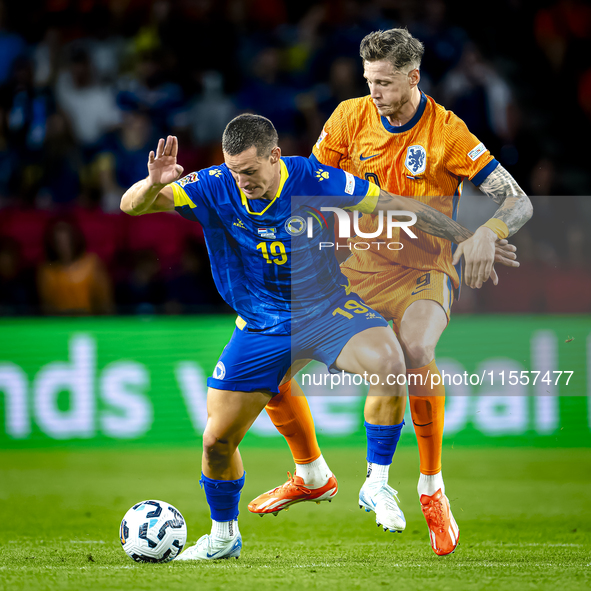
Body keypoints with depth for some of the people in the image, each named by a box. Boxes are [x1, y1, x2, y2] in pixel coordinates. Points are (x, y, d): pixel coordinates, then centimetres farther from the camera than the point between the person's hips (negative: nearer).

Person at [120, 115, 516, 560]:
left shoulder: (312, 180, -18)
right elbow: (132, 206, -21)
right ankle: (223, 537, 30)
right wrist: (154, 184, -45)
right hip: (260, 326, 2)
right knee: (217, 440, 0)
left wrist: (466, 238, -8)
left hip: (328, 309, -2)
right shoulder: (215, 188, -15)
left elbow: (394, 204, -9)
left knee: (388, 362, -32)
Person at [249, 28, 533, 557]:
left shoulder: (448, 132, -11)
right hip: (354, 270, 4)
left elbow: (520, 204, -12)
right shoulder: (350, 117, -2)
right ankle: (312, 476, 20)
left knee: (415, 349, -37)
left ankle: (432, 490, -19)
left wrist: (487, 234, -32)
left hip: (423, 273, -4)